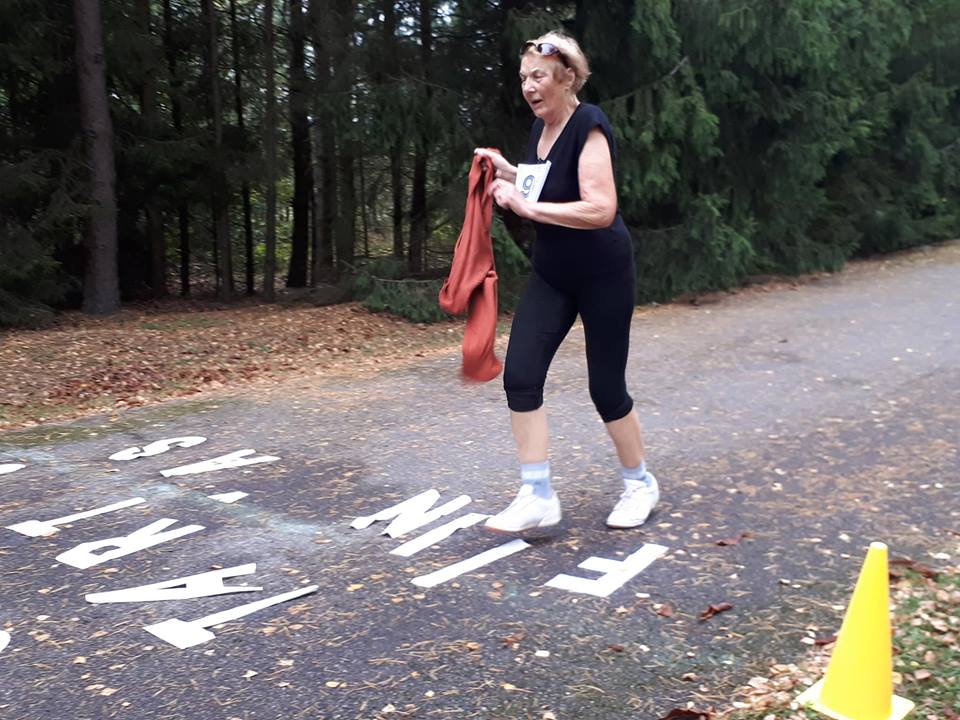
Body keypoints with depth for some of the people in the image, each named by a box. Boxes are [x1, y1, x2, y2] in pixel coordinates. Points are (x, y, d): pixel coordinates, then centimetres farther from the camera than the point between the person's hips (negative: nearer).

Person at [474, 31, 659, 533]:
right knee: (520, 376, -6)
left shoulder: (588, 126, -18)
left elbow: (601, 209, -29)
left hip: (603, 274, -7)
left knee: (606, 388, 2)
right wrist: (509, 173, 6)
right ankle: (537, 496, 2)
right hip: (551, 274, 7)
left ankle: (640, 485, 26)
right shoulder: (540, 127, 6)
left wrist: (528, 207, -30)